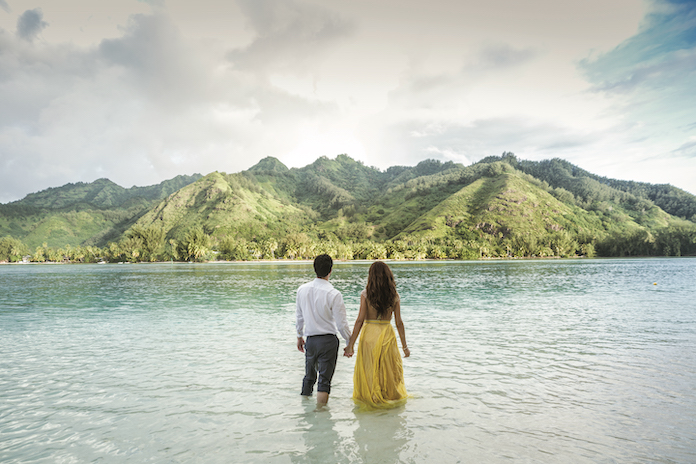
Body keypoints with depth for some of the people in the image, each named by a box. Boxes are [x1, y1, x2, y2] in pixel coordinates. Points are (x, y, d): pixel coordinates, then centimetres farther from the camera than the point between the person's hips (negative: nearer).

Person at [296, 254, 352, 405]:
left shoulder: (302, 290, -2)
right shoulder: (333, 294, -17)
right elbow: (341, 324, -13)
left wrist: (299, 336, 24)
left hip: (310, 340, 5)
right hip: (328, 341, -5)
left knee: (309, 376, 22)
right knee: (324, 380, 5)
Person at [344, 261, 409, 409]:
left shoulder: (366, 294, -8)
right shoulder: (394, 295, -1)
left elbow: (360, 320, -10)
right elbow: (399, 323, 0)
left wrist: (350, 344, -6)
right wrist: (404, 346, 8)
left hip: (369, 334, -2)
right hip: (387, 334, 2)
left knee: (368, 372, 11)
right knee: (389, 371, 16)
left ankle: (368, 399, 19)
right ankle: (391, 397, 27)